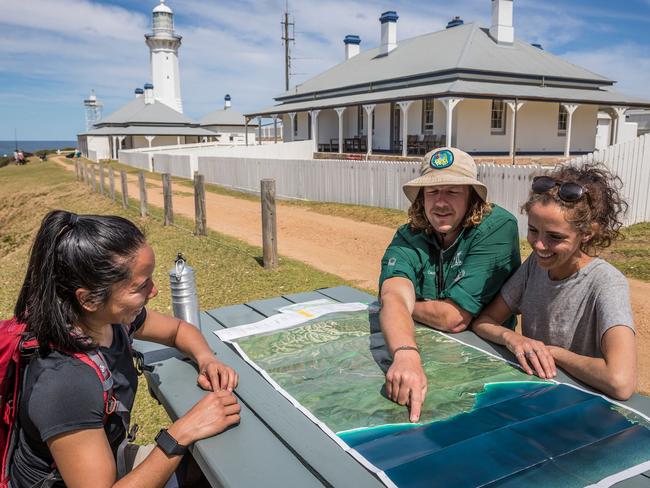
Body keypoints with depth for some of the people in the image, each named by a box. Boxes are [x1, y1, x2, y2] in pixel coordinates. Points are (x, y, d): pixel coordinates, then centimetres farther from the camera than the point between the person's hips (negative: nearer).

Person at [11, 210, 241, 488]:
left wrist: (206, 359, -16)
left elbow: (179, 329, 3)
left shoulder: (112, 318, -14)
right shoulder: (63, 383, -36)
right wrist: (182, 432, -37)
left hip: (108, 457, 6)